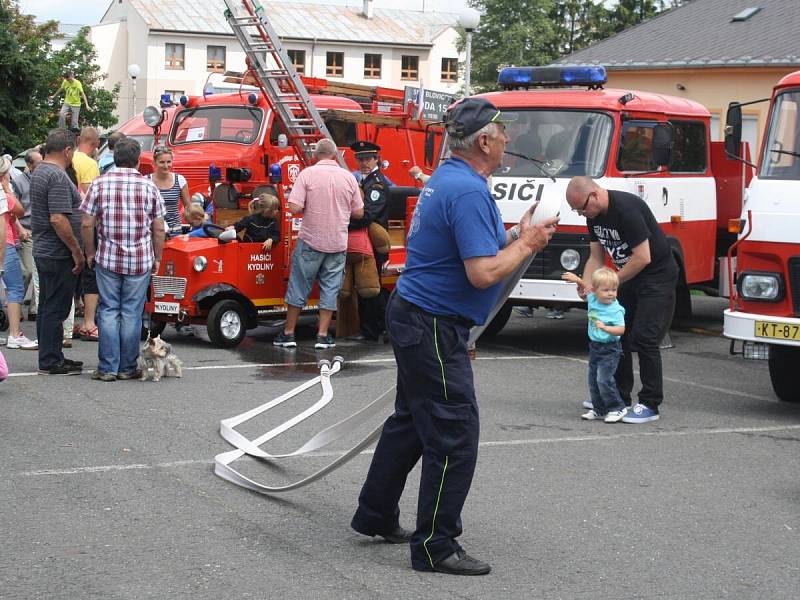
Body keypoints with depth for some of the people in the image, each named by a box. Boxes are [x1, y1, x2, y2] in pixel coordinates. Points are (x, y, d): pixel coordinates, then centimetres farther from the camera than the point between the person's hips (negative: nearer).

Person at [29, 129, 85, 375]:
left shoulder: (39, 172, 13)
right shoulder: (57, 177, -19)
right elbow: (58, 219, -25)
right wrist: (77, 251, -18)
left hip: (43, 251, 10)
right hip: (58, 255, -10)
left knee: (47, 308, 15)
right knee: (56, 309, -4)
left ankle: (50, 358, 22)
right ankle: (51, 362, 1)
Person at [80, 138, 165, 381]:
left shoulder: (100, 184, -1)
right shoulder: (149, 186, 0)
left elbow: (87, 224, -3)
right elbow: (159, 228, 2)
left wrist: (90, 253, 10)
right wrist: (157, 258, 13)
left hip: (108, 259, 0)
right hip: (141, 260, 0)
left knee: (109, 311, 6)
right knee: (132, 313, 5)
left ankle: (108, 368, 4)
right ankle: (128, 368, 9)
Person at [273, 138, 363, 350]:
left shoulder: (307, 174, -9)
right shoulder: (348, 177, 0)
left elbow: (294, 208, -15)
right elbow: (358, 213, 6)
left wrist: (309, 207, 5)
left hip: (310, 241, -2)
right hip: (337, 244, 2)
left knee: (299, 286, 7)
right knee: (330, 288, 9)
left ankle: (288, 333, 12)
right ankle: (323, 336, 9)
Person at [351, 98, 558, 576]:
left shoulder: (446, 178, 10)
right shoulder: (469, 191, -23)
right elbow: (484, 274, -27)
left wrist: (515, 238, 7)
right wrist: (525, 245, -12)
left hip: (414, 317, 11)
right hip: (434, 327, -11)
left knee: (410, 422, 22)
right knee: (454, 439, -5)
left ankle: (376, 517, 32)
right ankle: (436, 546, 2)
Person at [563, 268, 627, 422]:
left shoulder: (616, 310, -19)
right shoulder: (593, 300, 2)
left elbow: (621, 329, -27)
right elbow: (586, 289, 24)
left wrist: (605, 328, -38)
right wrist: (578, 280, 13)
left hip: (609, 349, -8)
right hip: (595, 347, 8)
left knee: (604, 379, -13)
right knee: (593, 379, 12)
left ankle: (617, 408, -1)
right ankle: (599, 409, 23)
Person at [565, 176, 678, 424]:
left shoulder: (626, 208, -27)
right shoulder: (594, 216, 1)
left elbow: (643, 258, -26)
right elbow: (596, 257, 7)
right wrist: (586, 285, -11)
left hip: (658, 275, -9)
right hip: (630, 275, 9)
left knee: (643, 338, -13)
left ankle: (650, 405, -6)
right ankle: (619, 396, 17)